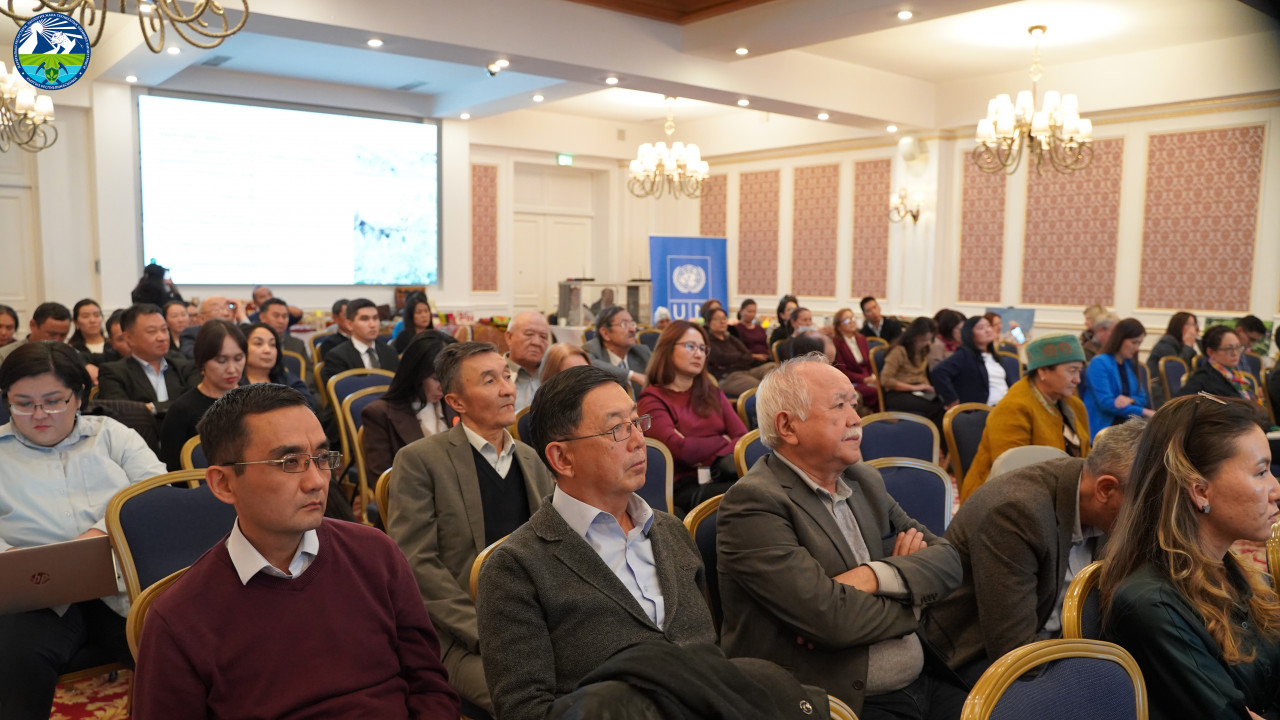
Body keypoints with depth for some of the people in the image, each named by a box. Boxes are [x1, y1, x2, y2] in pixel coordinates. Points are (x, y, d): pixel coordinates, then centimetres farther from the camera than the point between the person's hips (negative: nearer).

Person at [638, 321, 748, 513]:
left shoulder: (712, 393, 22)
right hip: (687, 486, -5)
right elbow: (680, 449, -12)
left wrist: (724, 461, -12)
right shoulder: (653, 400, 4)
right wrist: (724, 442, 1)